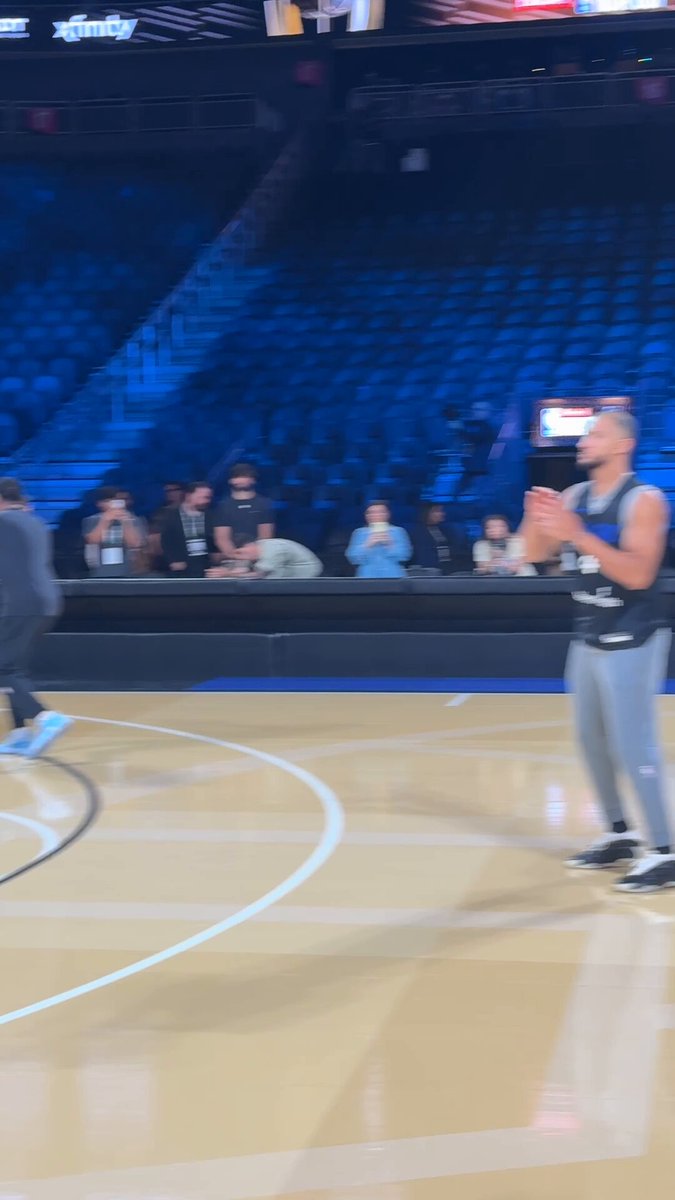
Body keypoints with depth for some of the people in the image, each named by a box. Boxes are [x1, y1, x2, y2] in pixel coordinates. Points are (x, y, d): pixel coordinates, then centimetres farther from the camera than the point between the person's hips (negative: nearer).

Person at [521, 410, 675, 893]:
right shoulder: (576, 496, 6)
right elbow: (536, 554, 7)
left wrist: (577, 534, -31)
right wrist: (536, 518, -14)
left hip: (632, 640, -8)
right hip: (589, 637, 8)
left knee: (634, 745, -8)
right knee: (593, 741, 13)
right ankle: (619, 835, 27)